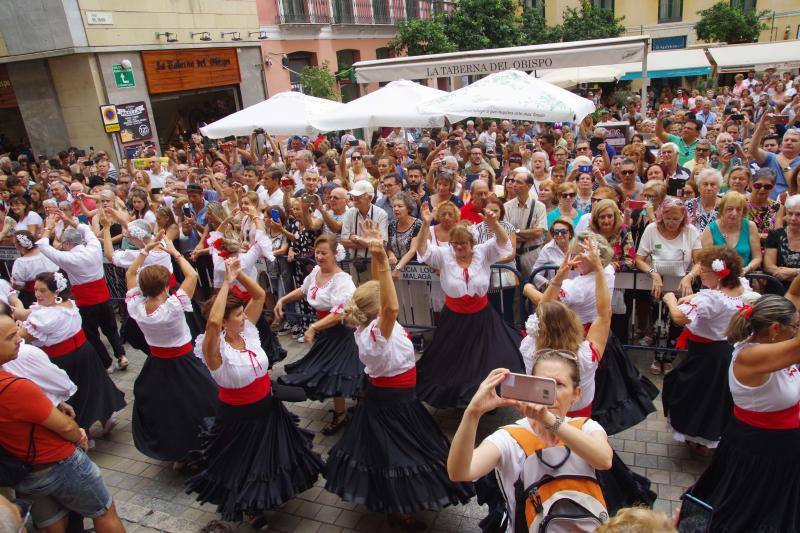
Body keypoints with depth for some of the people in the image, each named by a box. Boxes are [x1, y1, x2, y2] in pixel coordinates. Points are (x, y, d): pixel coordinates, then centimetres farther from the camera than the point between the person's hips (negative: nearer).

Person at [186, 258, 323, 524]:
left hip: (268, 408, 6)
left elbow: (260, 295, -7)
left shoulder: (247, 331, -8)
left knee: (274, 458, 26)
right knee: (245, 468, 15)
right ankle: (250, 507, 43)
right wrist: (227, 282, -43)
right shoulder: (215, 350, -26)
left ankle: (272, 494, 55)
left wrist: (239, 273, -22)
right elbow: (213, 321, -48)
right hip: (239, 417, -6)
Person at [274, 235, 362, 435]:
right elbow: (303, 290, 20)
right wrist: (282, 300, 11)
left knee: (332, 371, -2)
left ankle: (340, 414, 21)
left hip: (339, 331, -8)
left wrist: (313, 328, -34)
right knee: (325, 367, 17)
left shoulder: (342, 280, -25)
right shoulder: (316, 271, 0)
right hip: (322, 329, 8)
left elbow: (339, 313, -32)